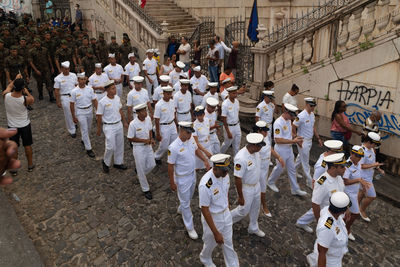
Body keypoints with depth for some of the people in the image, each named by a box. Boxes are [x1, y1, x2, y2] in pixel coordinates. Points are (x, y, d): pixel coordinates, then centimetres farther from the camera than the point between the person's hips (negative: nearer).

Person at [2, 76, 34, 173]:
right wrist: (26, 91, 7)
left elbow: (9, 86, 4)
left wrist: (16, 79, 14)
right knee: (27, 146, 16)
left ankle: (14, 169, 25)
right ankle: (30, 165, 31)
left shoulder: (6, 96, -20)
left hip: (12, 126, 2)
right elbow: (32, 100, -1)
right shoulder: (25, 99, -27)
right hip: (25, 125, -1)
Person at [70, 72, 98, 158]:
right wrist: (74, 117, -6)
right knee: (84, 130, -4)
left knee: (88, 128, 20)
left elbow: (94, 100, 1)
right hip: (80, 113, -4)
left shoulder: (90, 89, -4)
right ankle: (88, 149, 3)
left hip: (90, 111, 4)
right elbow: (71, 104, -7)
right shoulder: (74, 91, -13)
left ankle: (84, 140, 47)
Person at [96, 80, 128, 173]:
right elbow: (99, 116, -10)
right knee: (110, 147, -5)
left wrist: (124, 122, 17)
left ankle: (118, 163, 30)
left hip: (119, 125, 6)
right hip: (109, 127, -6)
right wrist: (99, 129, -4)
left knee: (119, 145, 14)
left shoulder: (117, 98, 1)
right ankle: (106, 162, 22)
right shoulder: (102, 102, -18)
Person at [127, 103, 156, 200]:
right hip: (138, 148, -6)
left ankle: (140, 175, 46)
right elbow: (130, 138, -17)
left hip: (148, 146, 6)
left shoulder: (148, 119, -7)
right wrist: (144, 140, -21)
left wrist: (151, 139, -8)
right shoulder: (133, 124, -25)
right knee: (141, 169, 7)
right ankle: (146, 190, 24)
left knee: (152, 165, 15)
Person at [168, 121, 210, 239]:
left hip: (192, 174, 7)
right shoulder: (173, 148, -31)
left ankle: (181, 209, 59)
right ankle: (190, 227, 26)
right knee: (185, 203, 9)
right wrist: (172, 183, -13)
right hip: (182, 178, -7)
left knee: (189, 197, 29)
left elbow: (196, 149, 10)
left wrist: (205, 160, -3)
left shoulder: (191, 139, -11)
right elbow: (170, 166, -21)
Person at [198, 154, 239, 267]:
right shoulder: (205, 185, -35)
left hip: (226, 214, 5)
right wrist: (216, 233, -21)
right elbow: (205, 210, -26)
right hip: (212, 218, -4)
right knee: (211, 243, 22)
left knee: (228, 244, 20)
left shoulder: (225, 174, -15)